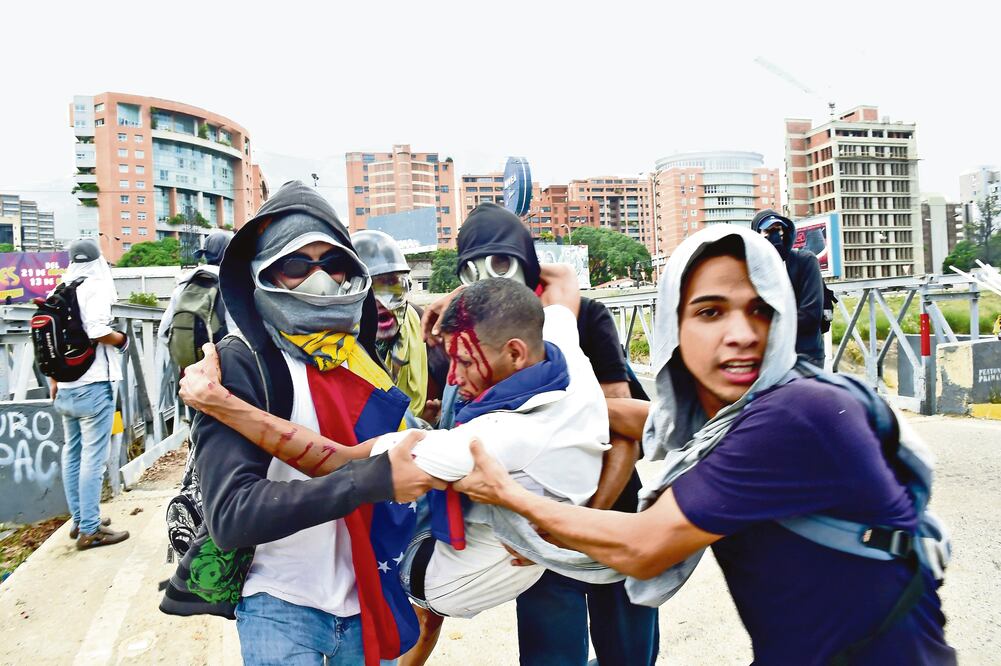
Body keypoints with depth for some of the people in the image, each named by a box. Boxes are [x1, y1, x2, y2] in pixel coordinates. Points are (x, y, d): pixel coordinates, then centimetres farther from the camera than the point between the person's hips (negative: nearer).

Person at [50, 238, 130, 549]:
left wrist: (53, 381, 19)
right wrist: (122, 339, -5)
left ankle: (79, 520, 25)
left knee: (72, 453, 15)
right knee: (93, 457, -3)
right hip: (93, 385, -8)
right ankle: (90, 530, 1)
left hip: (65, 387, 8)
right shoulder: (96, 288, -11)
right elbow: (97, 331, -24)